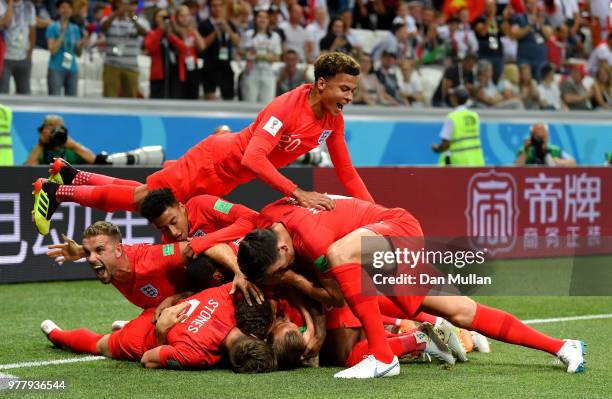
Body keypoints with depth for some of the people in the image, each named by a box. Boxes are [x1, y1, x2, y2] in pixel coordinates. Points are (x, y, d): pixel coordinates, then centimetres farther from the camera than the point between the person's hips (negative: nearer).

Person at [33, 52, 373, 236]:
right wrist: (298, 193, -46)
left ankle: (73, 178, 31)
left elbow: (346, 172, 2)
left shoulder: (333, 119, -6)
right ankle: (57, 192, 14)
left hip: (224, 181, 7)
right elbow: (252, 158, -40)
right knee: (141, 198, -2)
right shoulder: (287, 107, -30)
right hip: (215, 161, -7)